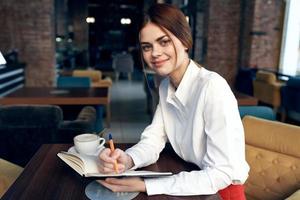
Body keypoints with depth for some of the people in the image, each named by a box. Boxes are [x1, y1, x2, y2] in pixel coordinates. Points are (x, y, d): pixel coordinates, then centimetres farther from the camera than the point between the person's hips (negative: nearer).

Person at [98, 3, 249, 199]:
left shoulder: (213, 87, -24)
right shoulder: (165, 86, -1)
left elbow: (221, 173, -24)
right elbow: (153, 140, -4)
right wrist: (127, 160, -25)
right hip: (191, 182, 5)